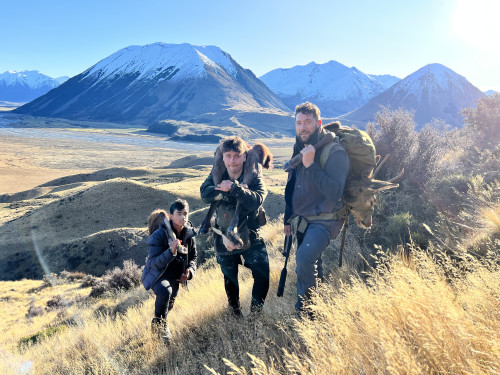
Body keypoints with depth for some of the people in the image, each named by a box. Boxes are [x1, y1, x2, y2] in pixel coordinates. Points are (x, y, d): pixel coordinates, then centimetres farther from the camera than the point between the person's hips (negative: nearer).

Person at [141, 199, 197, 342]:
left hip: (175, 276, 6)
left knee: (169, 305, 21)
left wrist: (190, 271, -13)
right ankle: (159, 323, -9)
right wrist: (171, 251, -47)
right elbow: (154, 263, -32)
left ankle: (161, 324, 55)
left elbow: (193, 257, 6)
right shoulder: (159, 235, -27)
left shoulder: (189, 233, -9)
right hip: (157, 275, -6)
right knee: (165, 291, -36)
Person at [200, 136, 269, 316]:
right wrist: (224, 190, -34)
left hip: (250, 235, -2)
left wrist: (233, 188, -37)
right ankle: (234, 310, 44)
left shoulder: (254, 178, -11)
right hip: (224, 235, 2)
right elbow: (205, 194, -23)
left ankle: (256, 309, 21)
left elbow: (256, 200, -30)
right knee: (229, 277, 18)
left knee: (262, 273, -6)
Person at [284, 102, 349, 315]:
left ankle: (307, 305, -5)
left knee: (305, 258, -29)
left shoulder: (335, 152, -16)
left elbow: (335, 193, -28)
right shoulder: (300, 149, 7)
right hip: (301, 221, 7)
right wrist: (288, 218, 18)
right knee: (308, 268, 16)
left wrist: (311, 165, -31)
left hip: (324, 221, -7)